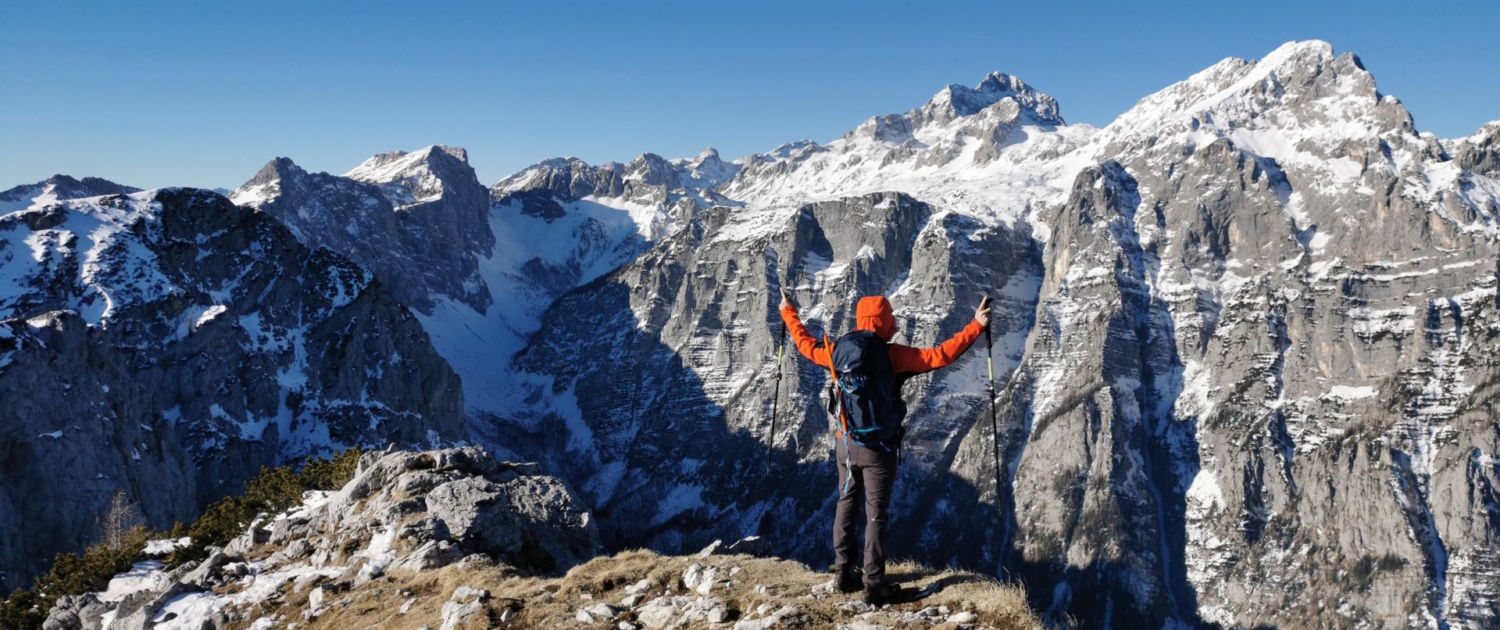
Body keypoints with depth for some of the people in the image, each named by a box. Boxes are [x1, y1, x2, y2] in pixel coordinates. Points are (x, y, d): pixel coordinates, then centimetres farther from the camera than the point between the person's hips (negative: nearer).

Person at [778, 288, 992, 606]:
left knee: (846, 505, 18)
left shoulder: (839, 350, -3)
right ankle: (874, 585, 10)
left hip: (846, 444, 5)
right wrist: (976, 326, -19)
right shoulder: (894, 355, -18)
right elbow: (941, 355, -22)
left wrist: (789, 313, 30)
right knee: (876, 515, 3)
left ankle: (845, 572, 26)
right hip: (879, 448, -5)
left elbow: (807, 345, 15)